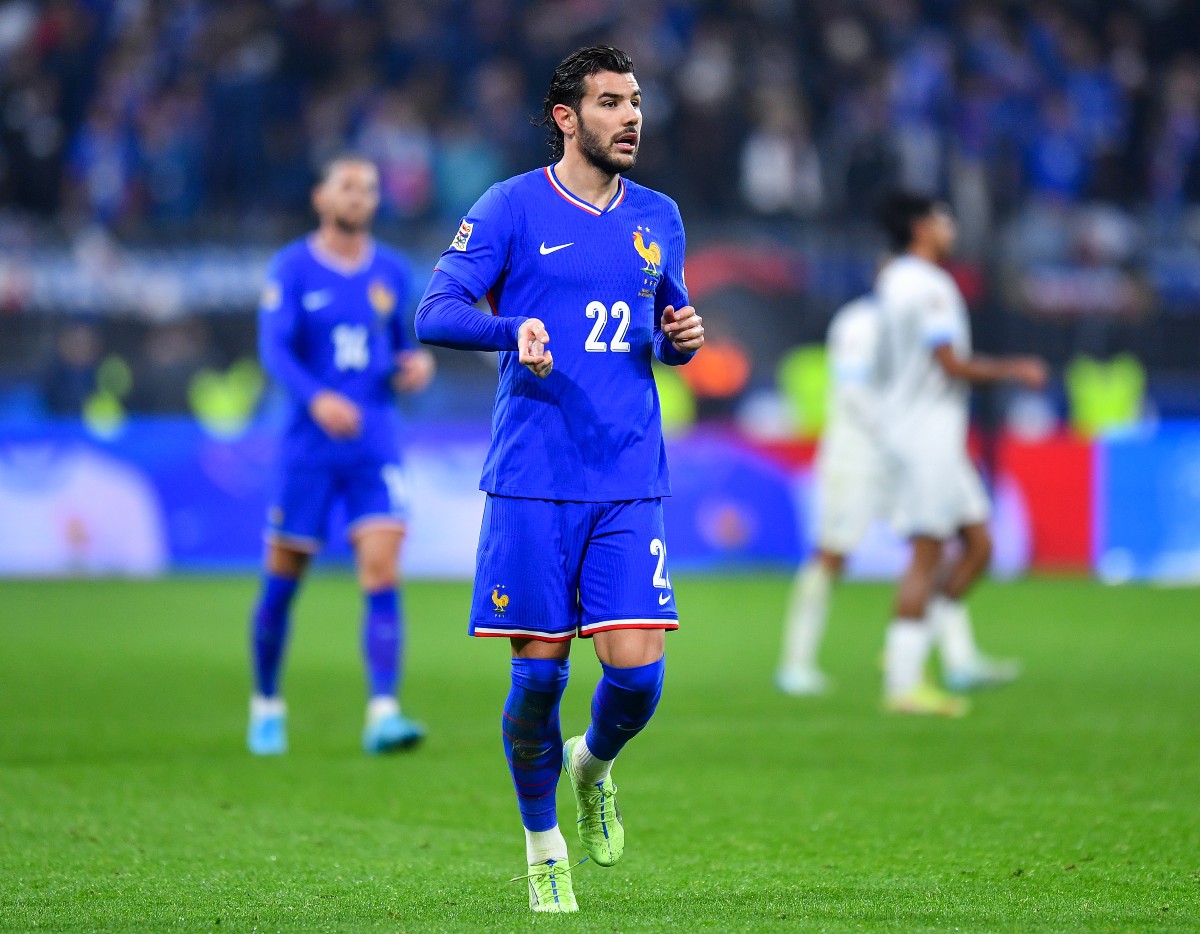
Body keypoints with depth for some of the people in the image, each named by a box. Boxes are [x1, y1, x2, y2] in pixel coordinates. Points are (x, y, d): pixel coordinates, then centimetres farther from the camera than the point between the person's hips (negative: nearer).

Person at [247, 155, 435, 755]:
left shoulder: (393, 273, 9)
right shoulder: (292, 268, -2)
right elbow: (273, 349, -14)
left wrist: (417, 364, -2)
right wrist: (317, 399, -31)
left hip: (375, 446, 2)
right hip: (308, 448, -2)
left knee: (382, 571, -14)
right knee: (283, 580, 6)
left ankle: (383, 715, -19)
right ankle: (266, 706, 26)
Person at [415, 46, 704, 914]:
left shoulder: (658, 218, 14)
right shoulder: (511, 208, 0)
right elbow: (435, 312, -7)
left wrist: (682, 338, 2)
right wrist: (514, 330, -26)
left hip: (630, 486, 3)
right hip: (532, 483, -3)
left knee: (637, 670, -7)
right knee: (540, 672, -1)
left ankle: (595, 763, 27)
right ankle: (544, 847, 19)